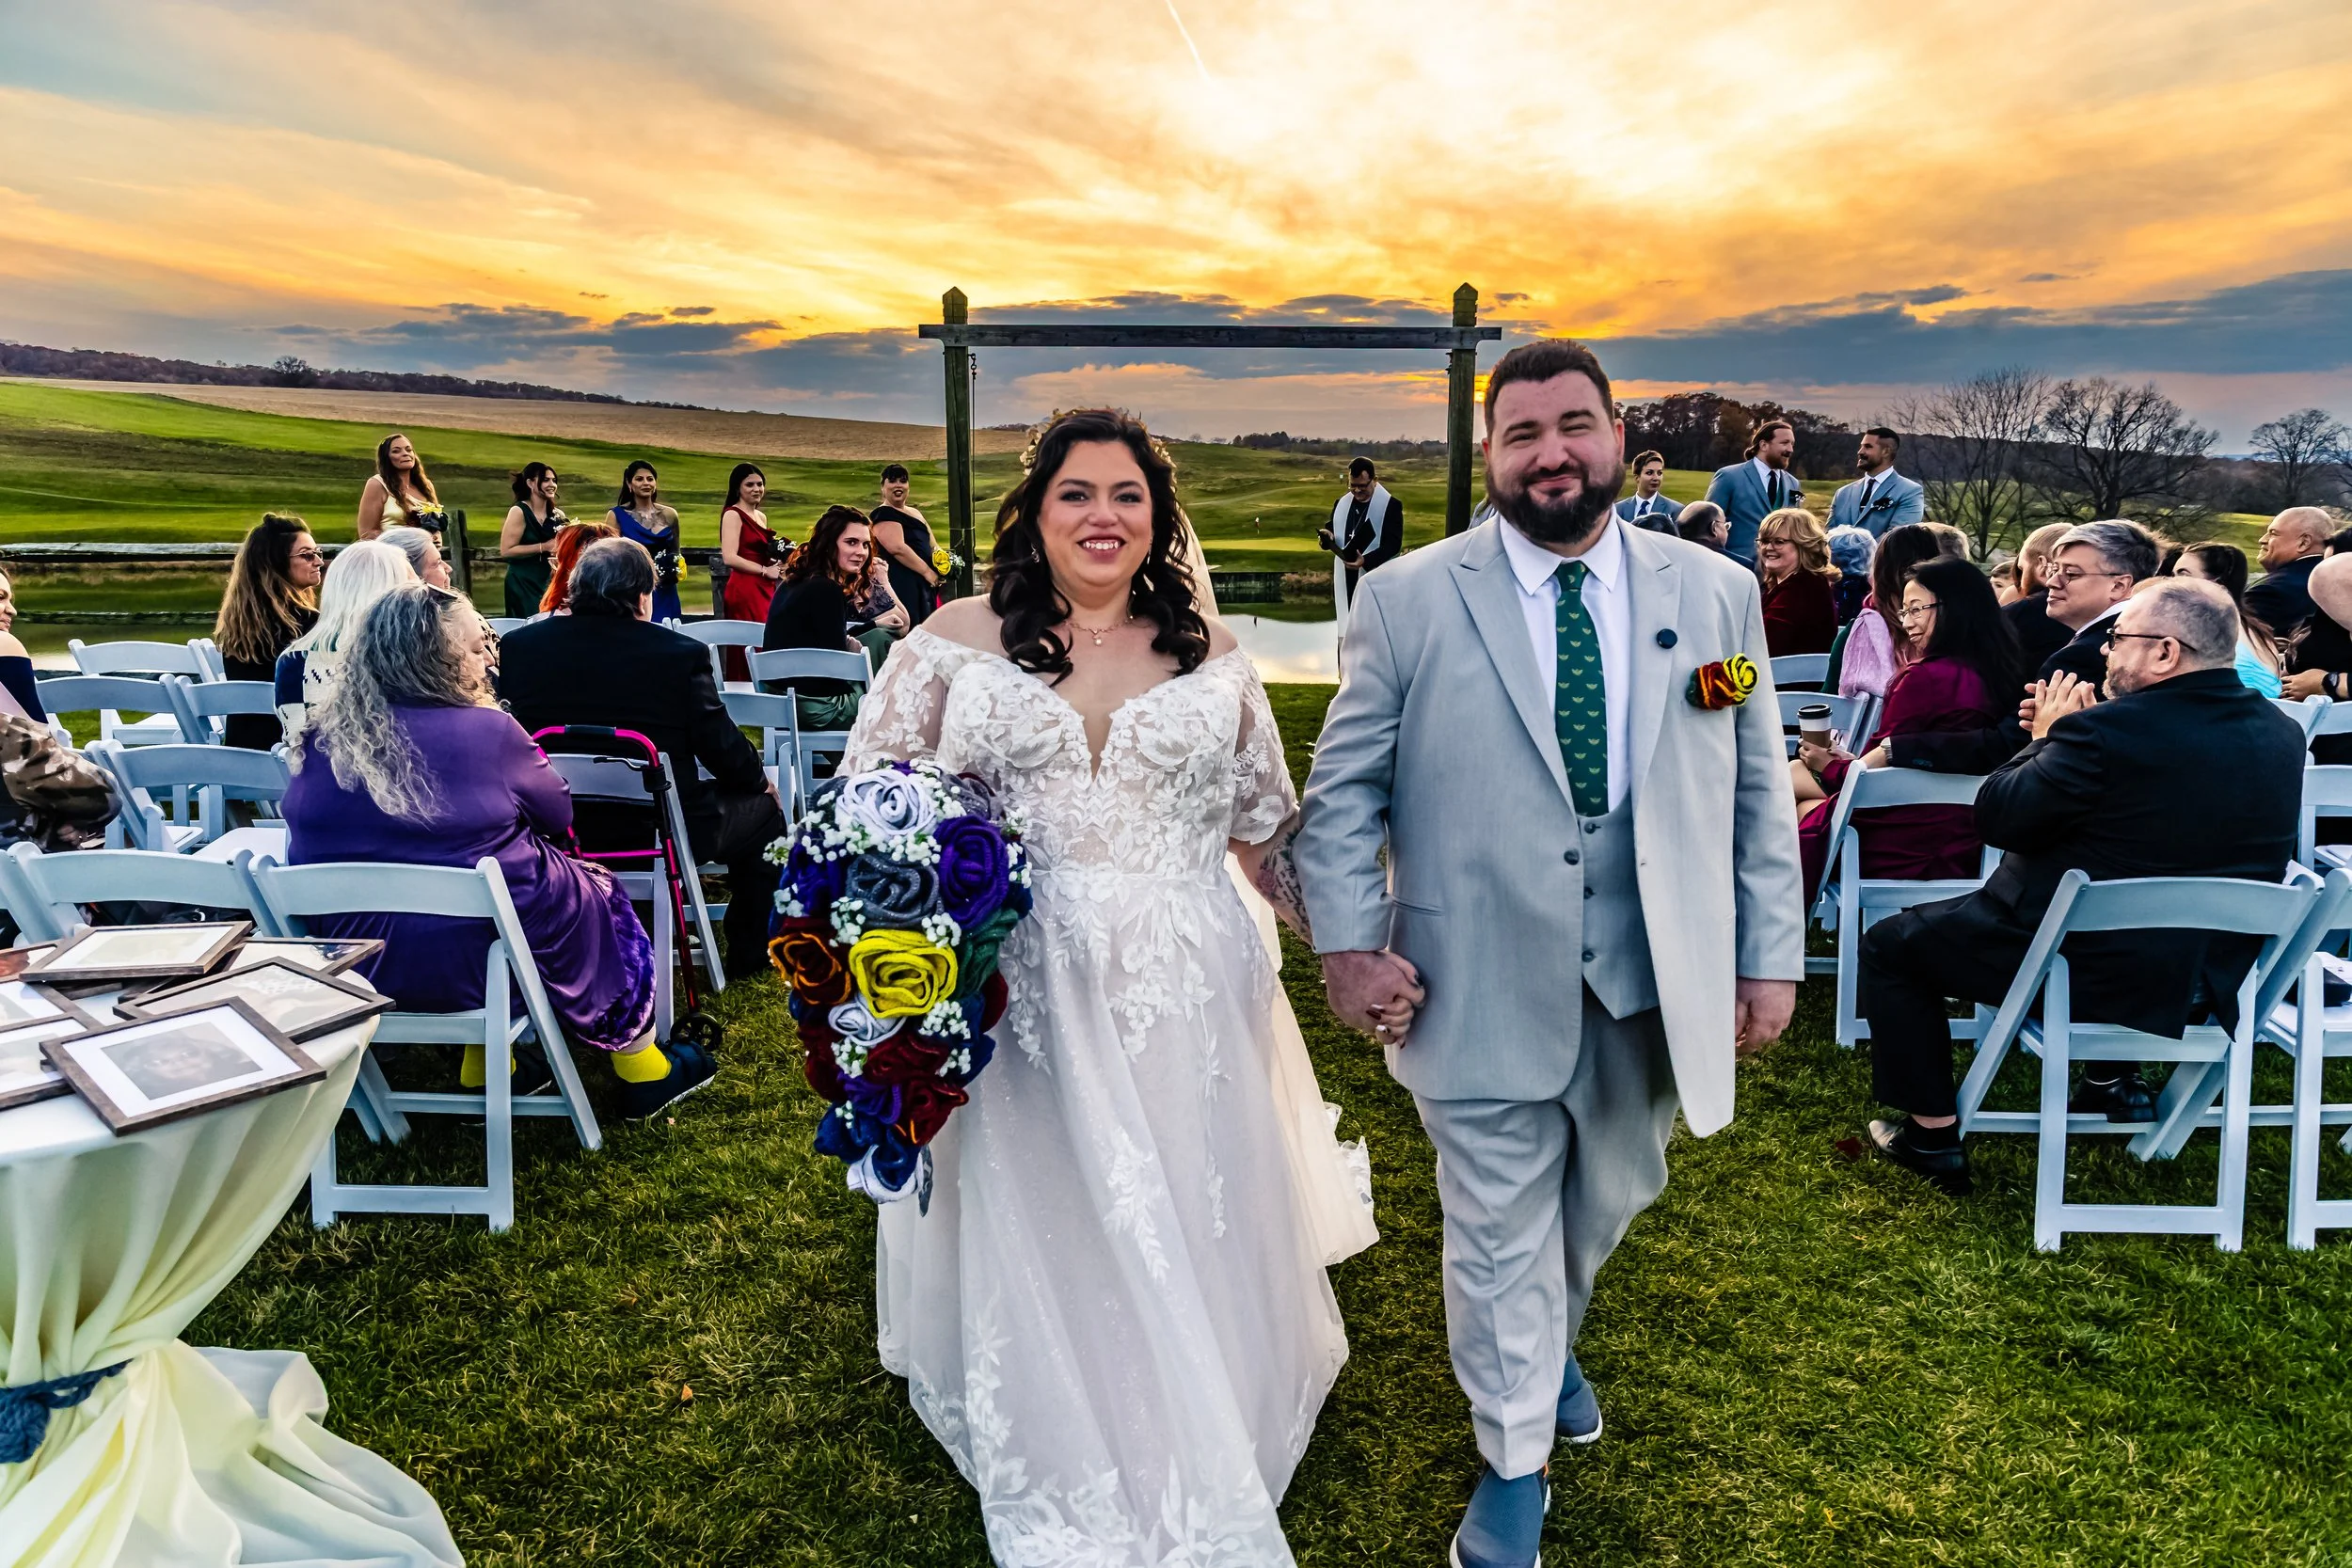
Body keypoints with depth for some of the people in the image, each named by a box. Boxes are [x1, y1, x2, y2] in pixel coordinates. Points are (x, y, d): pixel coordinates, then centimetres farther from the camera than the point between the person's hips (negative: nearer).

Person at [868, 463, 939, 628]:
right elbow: (897, 548, -21)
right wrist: (927, 571, -18)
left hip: (924, 584, 9)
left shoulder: (915, 513, 19)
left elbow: (931, 546, 26)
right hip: (902, 585, -9)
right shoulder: (883, 515, -7)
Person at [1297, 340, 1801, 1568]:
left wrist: (1770, 954, 3)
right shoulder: (1407, 600, -6)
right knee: (1499, 1233, 9)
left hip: (1653, 979, 3)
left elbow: (1759, 790, 5)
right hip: (1481, 985, -3)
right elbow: (1344, 789, -3)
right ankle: (1513, 1461, 32)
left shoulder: (1717, 594, 2)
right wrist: (1349, 941, -10)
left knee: (1609, 1198, 23)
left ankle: (1547, 1346, 55)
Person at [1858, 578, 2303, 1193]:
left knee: (1889, 944, 10)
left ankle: (1932, 1135, 13)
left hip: (2091, 969, -7)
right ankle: (2113, 1080, 40)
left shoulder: (2105, 732, -25)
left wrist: (2044, 739, 0)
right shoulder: (2283, 735, -1)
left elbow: (1996, 818, -15)